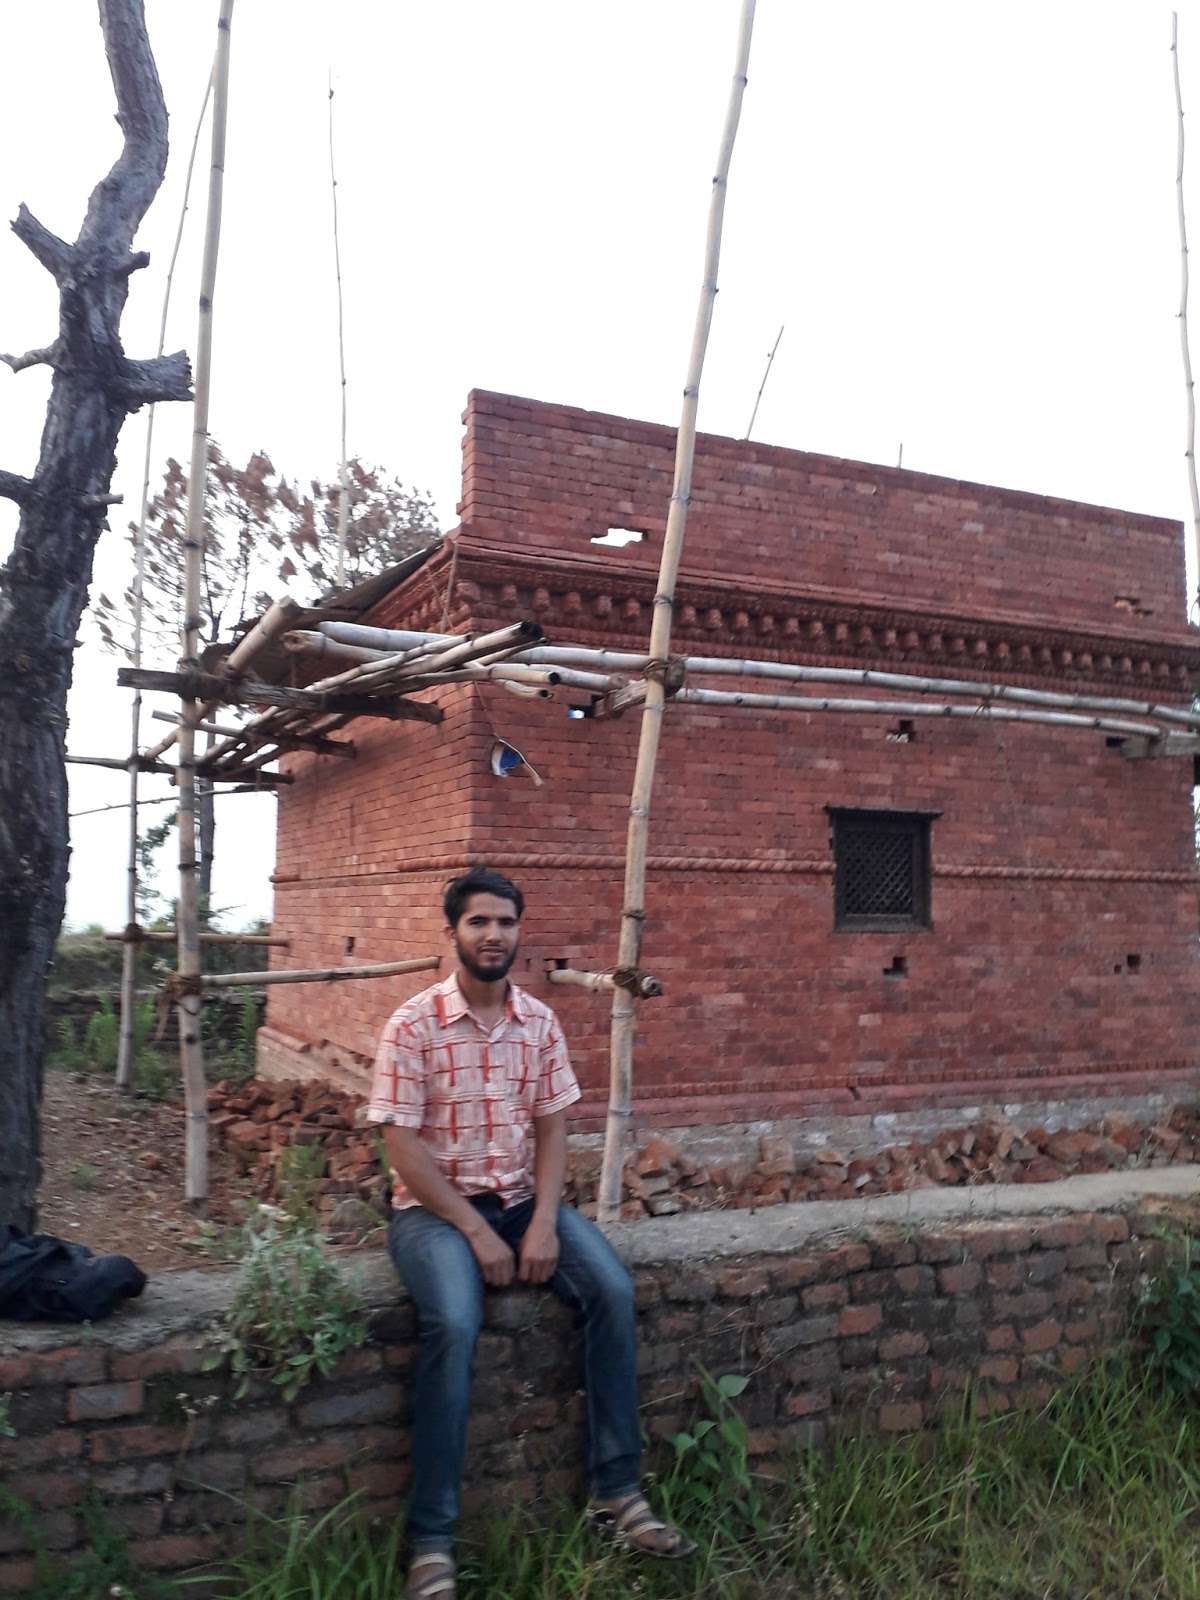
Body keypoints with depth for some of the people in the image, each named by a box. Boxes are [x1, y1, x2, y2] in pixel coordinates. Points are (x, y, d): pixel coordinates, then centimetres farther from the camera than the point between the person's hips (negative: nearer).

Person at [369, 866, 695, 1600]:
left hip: (522, 1201, 4)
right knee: (454, 1324, -31)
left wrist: (543, 1222, -11)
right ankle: (432, 1538, -17)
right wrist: (475, 1231, -18)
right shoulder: (413, 1025, -12)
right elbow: (402, 1145, -14)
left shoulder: (541, 1023, 2)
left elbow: (553, 1128, 4)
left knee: (614, 1291, -18)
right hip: (434, 1207, -4)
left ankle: (616, 1490, -4)